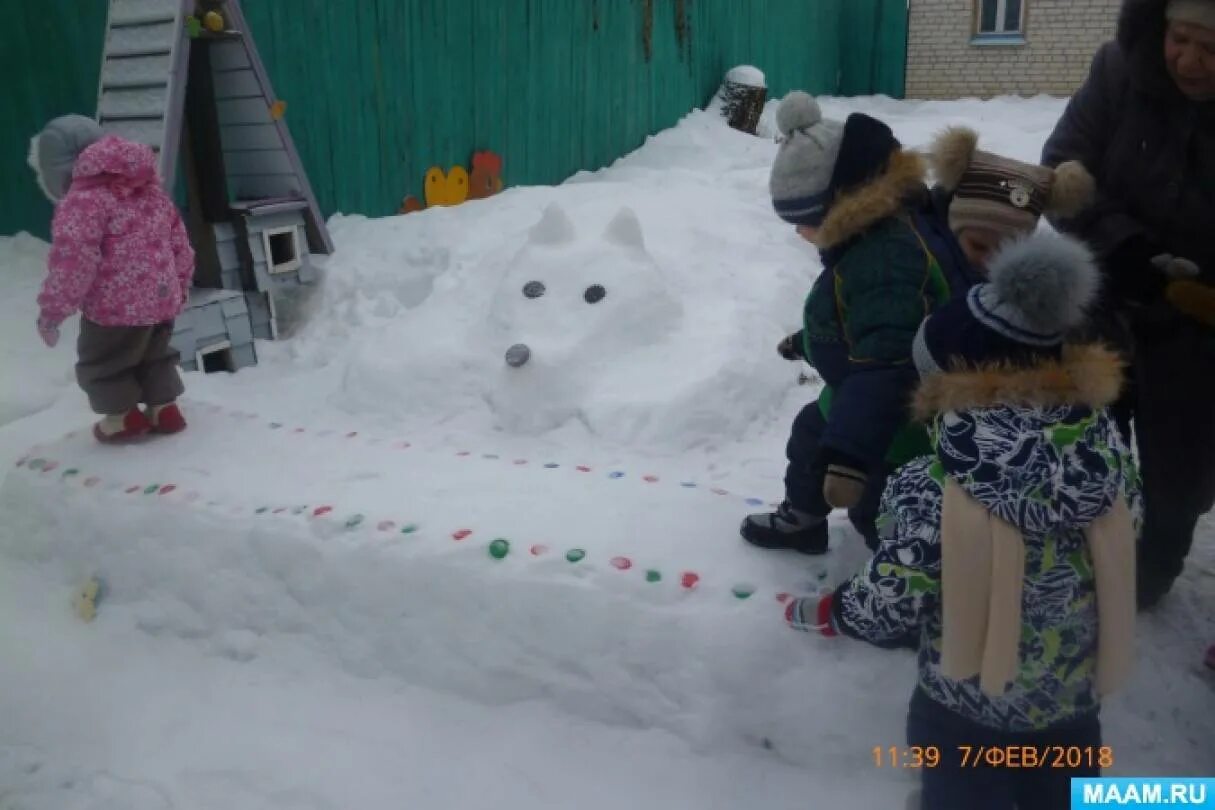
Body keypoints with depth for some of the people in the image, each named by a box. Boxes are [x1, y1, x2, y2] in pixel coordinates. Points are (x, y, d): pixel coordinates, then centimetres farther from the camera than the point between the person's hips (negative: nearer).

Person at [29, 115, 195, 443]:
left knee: (101, 361, 15)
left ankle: (122, 416, 26)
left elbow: (73, 261, -20)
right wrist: (180, 286, 28)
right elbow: (179, 243, 16)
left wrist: (52, 309, -11)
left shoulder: (83, 199, -15)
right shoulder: (150, 188, 10)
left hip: (115, 306, -7)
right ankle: (163, 409, 29)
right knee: (154, 356, 25)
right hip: (162, 299, 8)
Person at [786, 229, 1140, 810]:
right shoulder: (1108, 448, -15)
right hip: (1075, 701, 4)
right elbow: (1118, 552, -1)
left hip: (966, 704, -4)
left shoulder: (930, 489, -31)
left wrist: (820, 613, -2)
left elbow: (891, 605, -22)